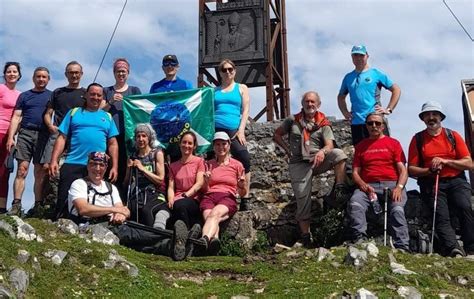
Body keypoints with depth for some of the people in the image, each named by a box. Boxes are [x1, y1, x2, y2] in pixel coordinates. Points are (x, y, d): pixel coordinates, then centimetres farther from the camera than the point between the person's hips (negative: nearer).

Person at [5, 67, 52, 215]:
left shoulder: (52, 95, 14)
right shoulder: (24, 96, 15)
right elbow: (16, 117, 9)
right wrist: (11, 137, -2)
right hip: (25, 133, 0)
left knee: (40, 172, -2)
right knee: (22, 169, -9)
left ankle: (38, 205, -1)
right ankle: (16, 205, -13)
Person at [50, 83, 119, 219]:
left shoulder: (107, 117, 16)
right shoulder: (74, 112, 11)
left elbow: (113, 144, 12)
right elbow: (62, 138, 6)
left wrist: (114, 167, 2)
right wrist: (54, 160, -5)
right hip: (72, 164, -1)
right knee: (64, 202, -3)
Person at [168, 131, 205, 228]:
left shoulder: (199, 161, 13)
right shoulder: (173, 166, 24)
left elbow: (199, 184, -1)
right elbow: (171, 187, 12)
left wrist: (185, 195, -15)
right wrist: (171, 200, -9)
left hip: (193, 199, -3)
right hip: (177, 201, 3)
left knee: (180, 205, -39)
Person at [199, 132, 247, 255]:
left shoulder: (237, 165, 17)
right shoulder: (209, 164, 23)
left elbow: (242, 193, 19)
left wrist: (242, 186, -4)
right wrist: (206, 181, -1)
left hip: (228, 198, -2)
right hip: (209, 197, 3)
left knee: (215, 214, -37)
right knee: (208, 216, -34)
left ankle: (204, 240, -64)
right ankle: (214, 240, -61)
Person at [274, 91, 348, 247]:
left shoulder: (323, 124, 7)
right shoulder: (292, 120, 11)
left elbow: (329, 145, -6)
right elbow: (277, 135, 17)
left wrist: (322, 151, -29)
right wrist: (288, 150, 4)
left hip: (318, 161, 0)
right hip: (299, 164, 0)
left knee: (338, 153, -29)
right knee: (302, 200, -7)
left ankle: (339, 188, -28)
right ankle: (306, 237, 0)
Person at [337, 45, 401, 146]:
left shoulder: (376, 74, 5)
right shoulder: (348, 77, 15)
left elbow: (396, 90, 5)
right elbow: (341, 97, 29)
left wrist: (388, 109, -2)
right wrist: (345, 112, 13)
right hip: (356, 123, 4)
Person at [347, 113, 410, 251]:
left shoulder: (393, 143, 17)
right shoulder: (361, 146, 23)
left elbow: (403, 170, 8)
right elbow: (355, 172, 15)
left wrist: (399, 187, -12)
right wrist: (363, 185, -8)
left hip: (392, 184, -1)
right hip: (368, 186, 1)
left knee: (397, 210, -31)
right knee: (354, 204, -31)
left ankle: (402, 248, -35)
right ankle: (359, 240, -37)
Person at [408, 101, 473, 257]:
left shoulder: (453, 136, 14)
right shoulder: (418, 139, 12)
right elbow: (411, 170, 8)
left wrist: (445, 161, -6)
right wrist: (430, 170, -10)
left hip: (456, 181, 1)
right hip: (431, 183, -1)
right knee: (441, 214, -26)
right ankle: (453, 249, -43)